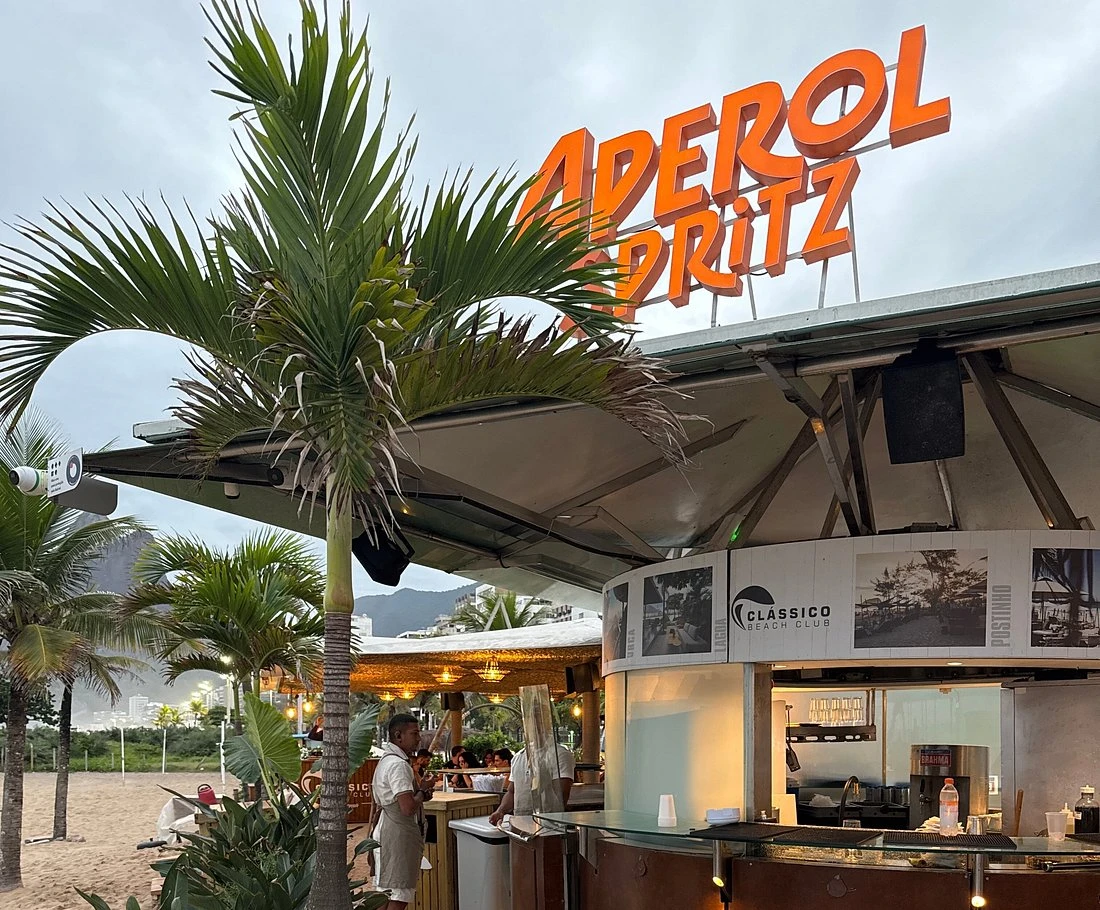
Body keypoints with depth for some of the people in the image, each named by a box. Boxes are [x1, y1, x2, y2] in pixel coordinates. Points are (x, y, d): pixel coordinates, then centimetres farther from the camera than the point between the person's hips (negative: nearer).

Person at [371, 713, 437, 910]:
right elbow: (408, 807, -28)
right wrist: (423, 790, -8)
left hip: (387, 832, 11)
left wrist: (419, 789, 10)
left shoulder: (386, 759, 14)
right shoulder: (398, 765, -19)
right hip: (399, 837, -11)